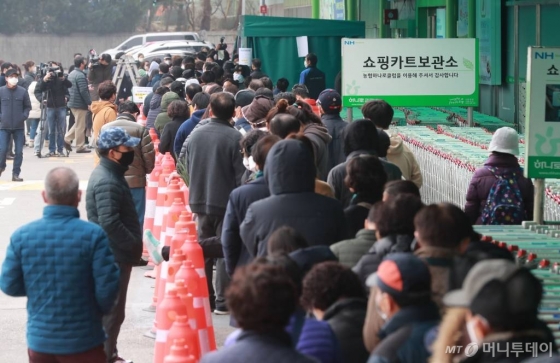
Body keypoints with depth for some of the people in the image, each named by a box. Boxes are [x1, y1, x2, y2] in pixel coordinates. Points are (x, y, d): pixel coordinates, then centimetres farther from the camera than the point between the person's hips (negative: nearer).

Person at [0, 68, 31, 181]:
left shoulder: (23, 91, -1)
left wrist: (24, 116, -6)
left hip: (19, 127, 1)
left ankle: (15, 174, 10)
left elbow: (27, 106, 8)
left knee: (19, 151, 1)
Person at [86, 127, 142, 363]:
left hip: (114, 254, 11)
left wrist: (133, 243, 14)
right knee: (112, 311, -3)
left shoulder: (110, 174, 11)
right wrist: (135, 244, -20)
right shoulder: (107, 182, -22)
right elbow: (110, 224, -29)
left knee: (109, 309, 19)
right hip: (113, 256, -11)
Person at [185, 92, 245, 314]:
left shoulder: (195, 135, 2)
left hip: (200, 200, 5)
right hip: (226, 202, -5)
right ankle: (222, 301, 4)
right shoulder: (235, 138, -16)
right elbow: (241, 174, -15)